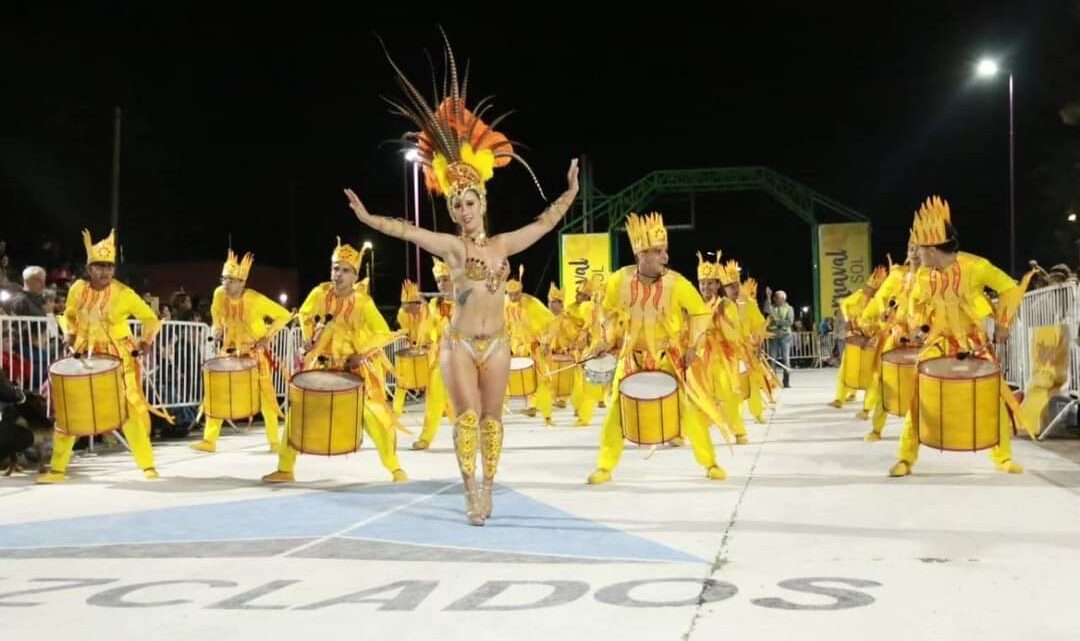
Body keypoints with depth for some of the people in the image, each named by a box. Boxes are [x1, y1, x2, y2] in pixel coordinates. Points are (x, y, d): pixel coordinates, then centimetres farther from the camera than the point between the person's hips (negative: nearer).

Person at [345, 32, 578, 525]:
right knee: (467, 416, -9)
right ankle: (472, 493, -6)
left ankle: (487, 488, 16)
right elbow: (406, 230, -8)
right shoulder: (451, 246, -2)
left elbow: (546, 222, 9)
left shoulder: (503, 244, 5)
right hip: (459, 343, -3)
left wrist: (570, 190, 8)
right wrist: (367, 217, -14)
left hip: (496, 344, 3)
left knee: (491, 418, 7)